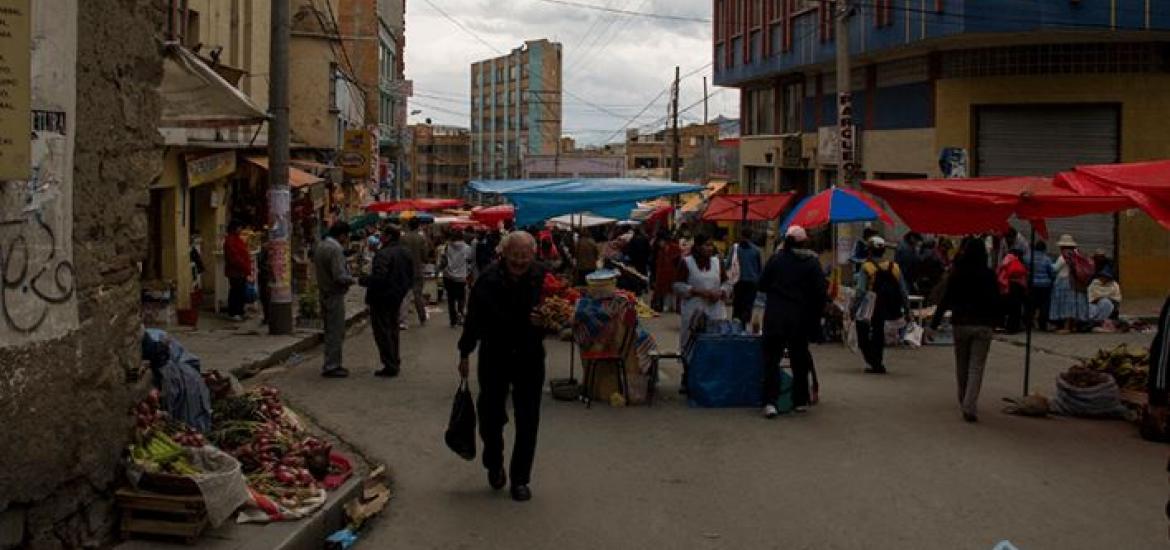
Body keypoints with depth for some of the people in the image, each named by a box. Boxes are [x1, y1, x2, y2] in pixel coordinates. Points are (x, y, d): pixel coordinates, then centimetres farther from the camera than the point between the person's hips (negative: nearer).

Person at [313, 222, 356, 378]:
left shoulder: (320, 246, 9)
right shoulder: (335, 249, -21)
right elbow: (340, 276, -26)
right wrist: (352, 280, -8)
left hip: (324, 293, 10)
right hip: (334, 295, -10)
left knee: (331, 331, 17)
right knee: (336, 332, -2)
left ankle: (331, 364, 24)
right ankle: (331, 367, 1)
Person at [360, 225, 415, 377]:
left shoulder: (384, 254, -21)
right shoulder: (405, 253, 8)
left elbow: (378, 277, -30)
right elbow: (411, 277, 14)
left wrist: (363, 280, -14)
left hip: (382, 298, -9)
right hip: (397, 298, 9)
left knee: (382, 332, -1)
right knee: (393, 330, 20)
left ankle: (390, 366, -1)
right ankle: (395, 362, 26)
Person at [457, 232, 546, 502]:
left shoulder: (542, 279, -11)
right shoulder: (489, 280, -11)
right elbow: (473, 318, -1)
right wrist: (465, 354, 4)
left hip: (529, 358, 0)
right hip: (494, 358, 0)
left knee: (527, 422, 4)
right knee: (490, 416, 8)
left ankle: (520, 479, 18)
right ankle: (494, 465, 35)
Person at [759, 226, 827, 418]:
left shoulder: (776, 259, -3)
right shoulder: (812, 262, -3)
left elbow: (762, 285, 2)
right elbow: (821, 292, -6)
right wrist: (815, 317, 4)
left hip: (775, 317, -1)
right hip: (800, 319, 1)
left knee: (772, 359, 1)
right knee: (799, 359, 15)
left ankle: (770, 402, -9)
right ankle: (800, 400, 20)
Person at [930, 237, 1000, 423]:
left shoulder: (956, 274, -5)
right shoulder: (989, 275, -2)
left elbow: (946, 300, -5)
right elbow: (996, 301, 3)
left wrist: (935, 322, 0)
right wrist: (994, 322, 17)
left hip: (961, 324, 0)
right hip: (983, 325, 0)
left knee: (962, 367, 15)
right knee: (976, 367, -2)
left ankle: (965, 403, 27)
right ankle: (970, 407, -15)